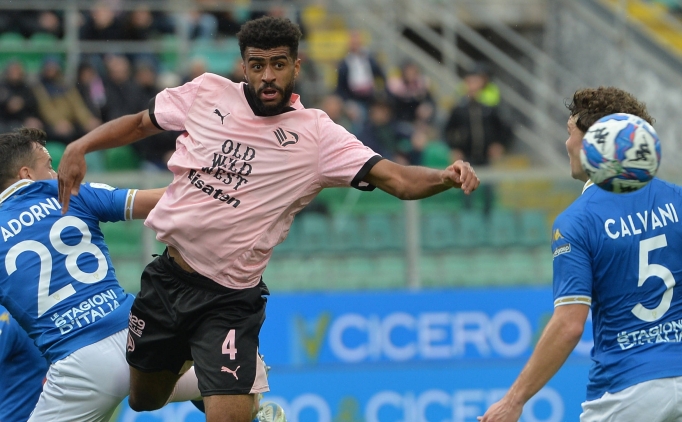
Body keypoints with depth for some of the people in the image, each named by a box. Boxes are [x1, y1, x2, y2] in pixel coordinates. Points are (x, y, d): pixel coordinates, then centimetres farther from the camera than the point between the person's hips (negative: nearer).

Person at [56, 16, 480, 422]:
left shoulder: (318, 136, -12)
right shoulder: (207, 93, -2)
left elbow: (398, 179, -21)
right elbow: (140, 123, 12)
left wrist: (446, 176, -40)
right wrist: (79, 147, -2)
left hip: (230, 301, -4)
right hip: (166, 278, 4)